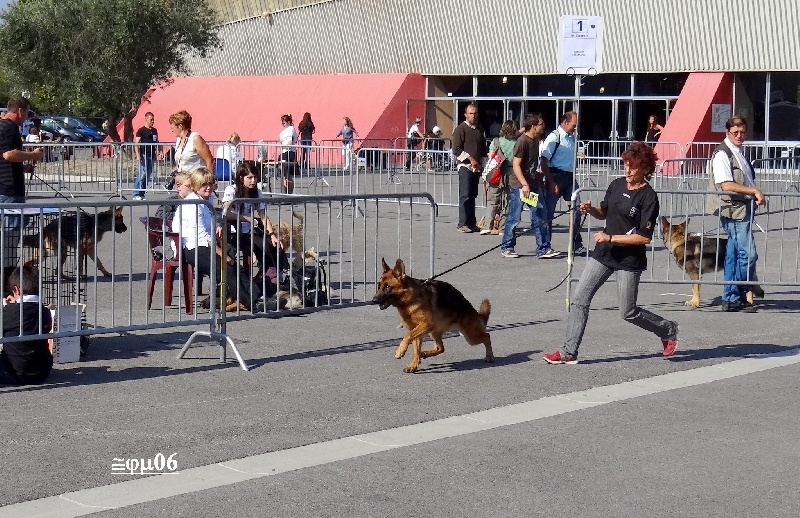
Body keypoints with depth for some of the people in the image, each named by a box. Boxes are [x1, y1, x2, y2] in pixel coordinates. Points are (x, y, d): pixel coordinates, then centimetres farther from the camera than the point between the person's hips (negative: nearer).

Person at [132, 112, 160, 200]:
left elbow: (156, 142, 23)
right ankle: (136, 194, -8)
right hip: (144, 155, -7)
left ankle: (141, 194, 13)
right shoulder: (141, 130, -5)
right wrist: (137, 155, -18)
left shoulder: (154, 131, 15)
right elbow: (136, 143, -9)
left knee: (148, 174, 7)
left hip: (151, 155, 7)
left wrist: (157, 152, 9)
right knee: (142, 174, -12)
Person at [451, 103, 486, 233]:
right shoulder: (460, 129, -4)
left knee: (472, 196, 8)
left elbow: (483, 148, 26)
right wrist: (470, 159, -16)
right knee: (465, 196, -8)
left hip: (476, 167, 7)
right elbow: (456, 149, -11)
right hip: (465, 166, -6)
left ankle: (471, 223, 11)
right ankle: (463, 224, -6)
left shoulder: (479, 129, 17)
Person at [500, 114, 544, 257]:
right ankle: (506, 248, 7)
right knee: (514, 217, -3)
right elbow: (516, 165, -19)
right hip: (519, 185, -8)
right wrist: (524, 184, -26)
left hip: (531, 184, 9)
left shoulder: (535, 141, 12)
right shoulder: (522, 141, -15)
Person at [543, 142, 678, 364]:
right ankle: (569, 352, 2)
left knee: (628, 312, 5)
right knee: (579, 299, -2)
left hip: (629, 260, -6)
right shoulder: (616, 185, 5)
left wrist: (611, 238, -19)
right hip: (603, 254, 6)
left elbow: (644, 237, -18)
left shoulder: (649, 197, -15)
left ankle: (668, 330, 30)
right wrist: (591, 210, -2)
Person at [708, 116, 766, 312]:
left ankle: (730, 299, 15)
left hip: (744, 207, 10)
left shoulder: (738, 152, 17)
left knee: (733, 255, 11)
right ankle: (736, 298, -5)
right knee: (748, 254, -12)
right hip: (733, 209, -10)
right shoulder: (722, 154, -12)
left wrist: (757, 195, 15)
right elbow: (726, 185, -21)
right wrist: (754, 191, -21)